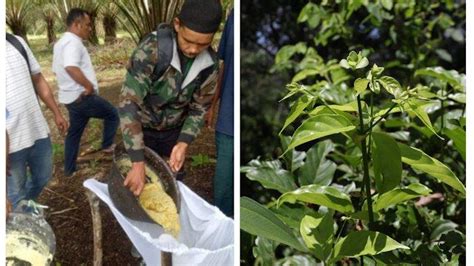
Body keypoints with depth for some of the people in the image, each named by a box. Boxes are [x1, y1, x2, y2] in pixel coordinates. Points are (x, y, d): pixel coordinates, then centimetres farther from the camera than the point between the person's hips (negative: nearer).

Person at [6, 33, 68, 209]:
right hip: (11, 143, -6)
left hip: (38, 131, 6)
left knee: (43, 177, 24)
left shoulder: (17, 43, 2)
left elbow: (38, 80, 12)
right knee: (16, 192, 10)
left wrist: (57, 113, 13)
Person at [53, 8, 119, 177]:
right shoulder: (73, 42, -20)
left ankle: (69, 170, 25)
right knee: (113, 114, 10)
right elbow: (71, 67, -37)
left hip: (70, 97, 10)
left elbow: (57, 70, 25)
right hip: (82, 97, -10)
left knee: (74, 133, 18)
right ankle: (107, 146, 21)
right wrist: (90, 86, -26)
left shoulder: (61, 43, 14)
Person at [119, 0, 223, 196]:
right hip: (142, 128, -3)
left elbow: (199, 108, -4)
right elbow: (128, 104, -37)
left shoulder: (210, 64, -18)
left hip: (173, 131, 3)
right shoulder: (151, 49, -32)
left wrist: (183, 143, -22)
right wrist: (138, 163, -44)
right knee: (136, 184, 6)